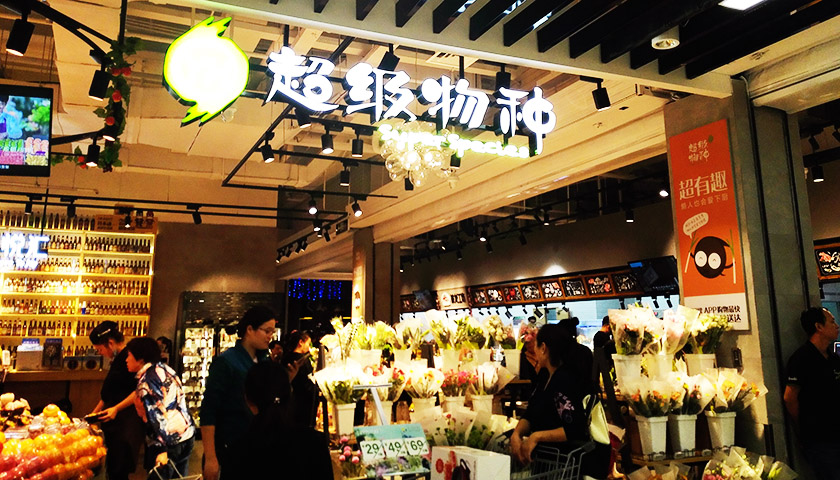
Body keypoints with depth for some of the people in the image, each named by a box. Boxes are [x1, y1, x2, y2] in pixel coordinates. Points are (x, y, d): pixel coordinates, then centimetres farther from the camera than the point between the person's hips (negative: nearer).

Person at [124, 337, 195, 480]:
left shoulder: (147, 379, -13)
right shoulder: (165, 368, 11)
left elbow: (158, 414, -18)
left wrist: (162, 449, -19)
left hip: (171, 442, -8)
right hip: (188, 435, 8)